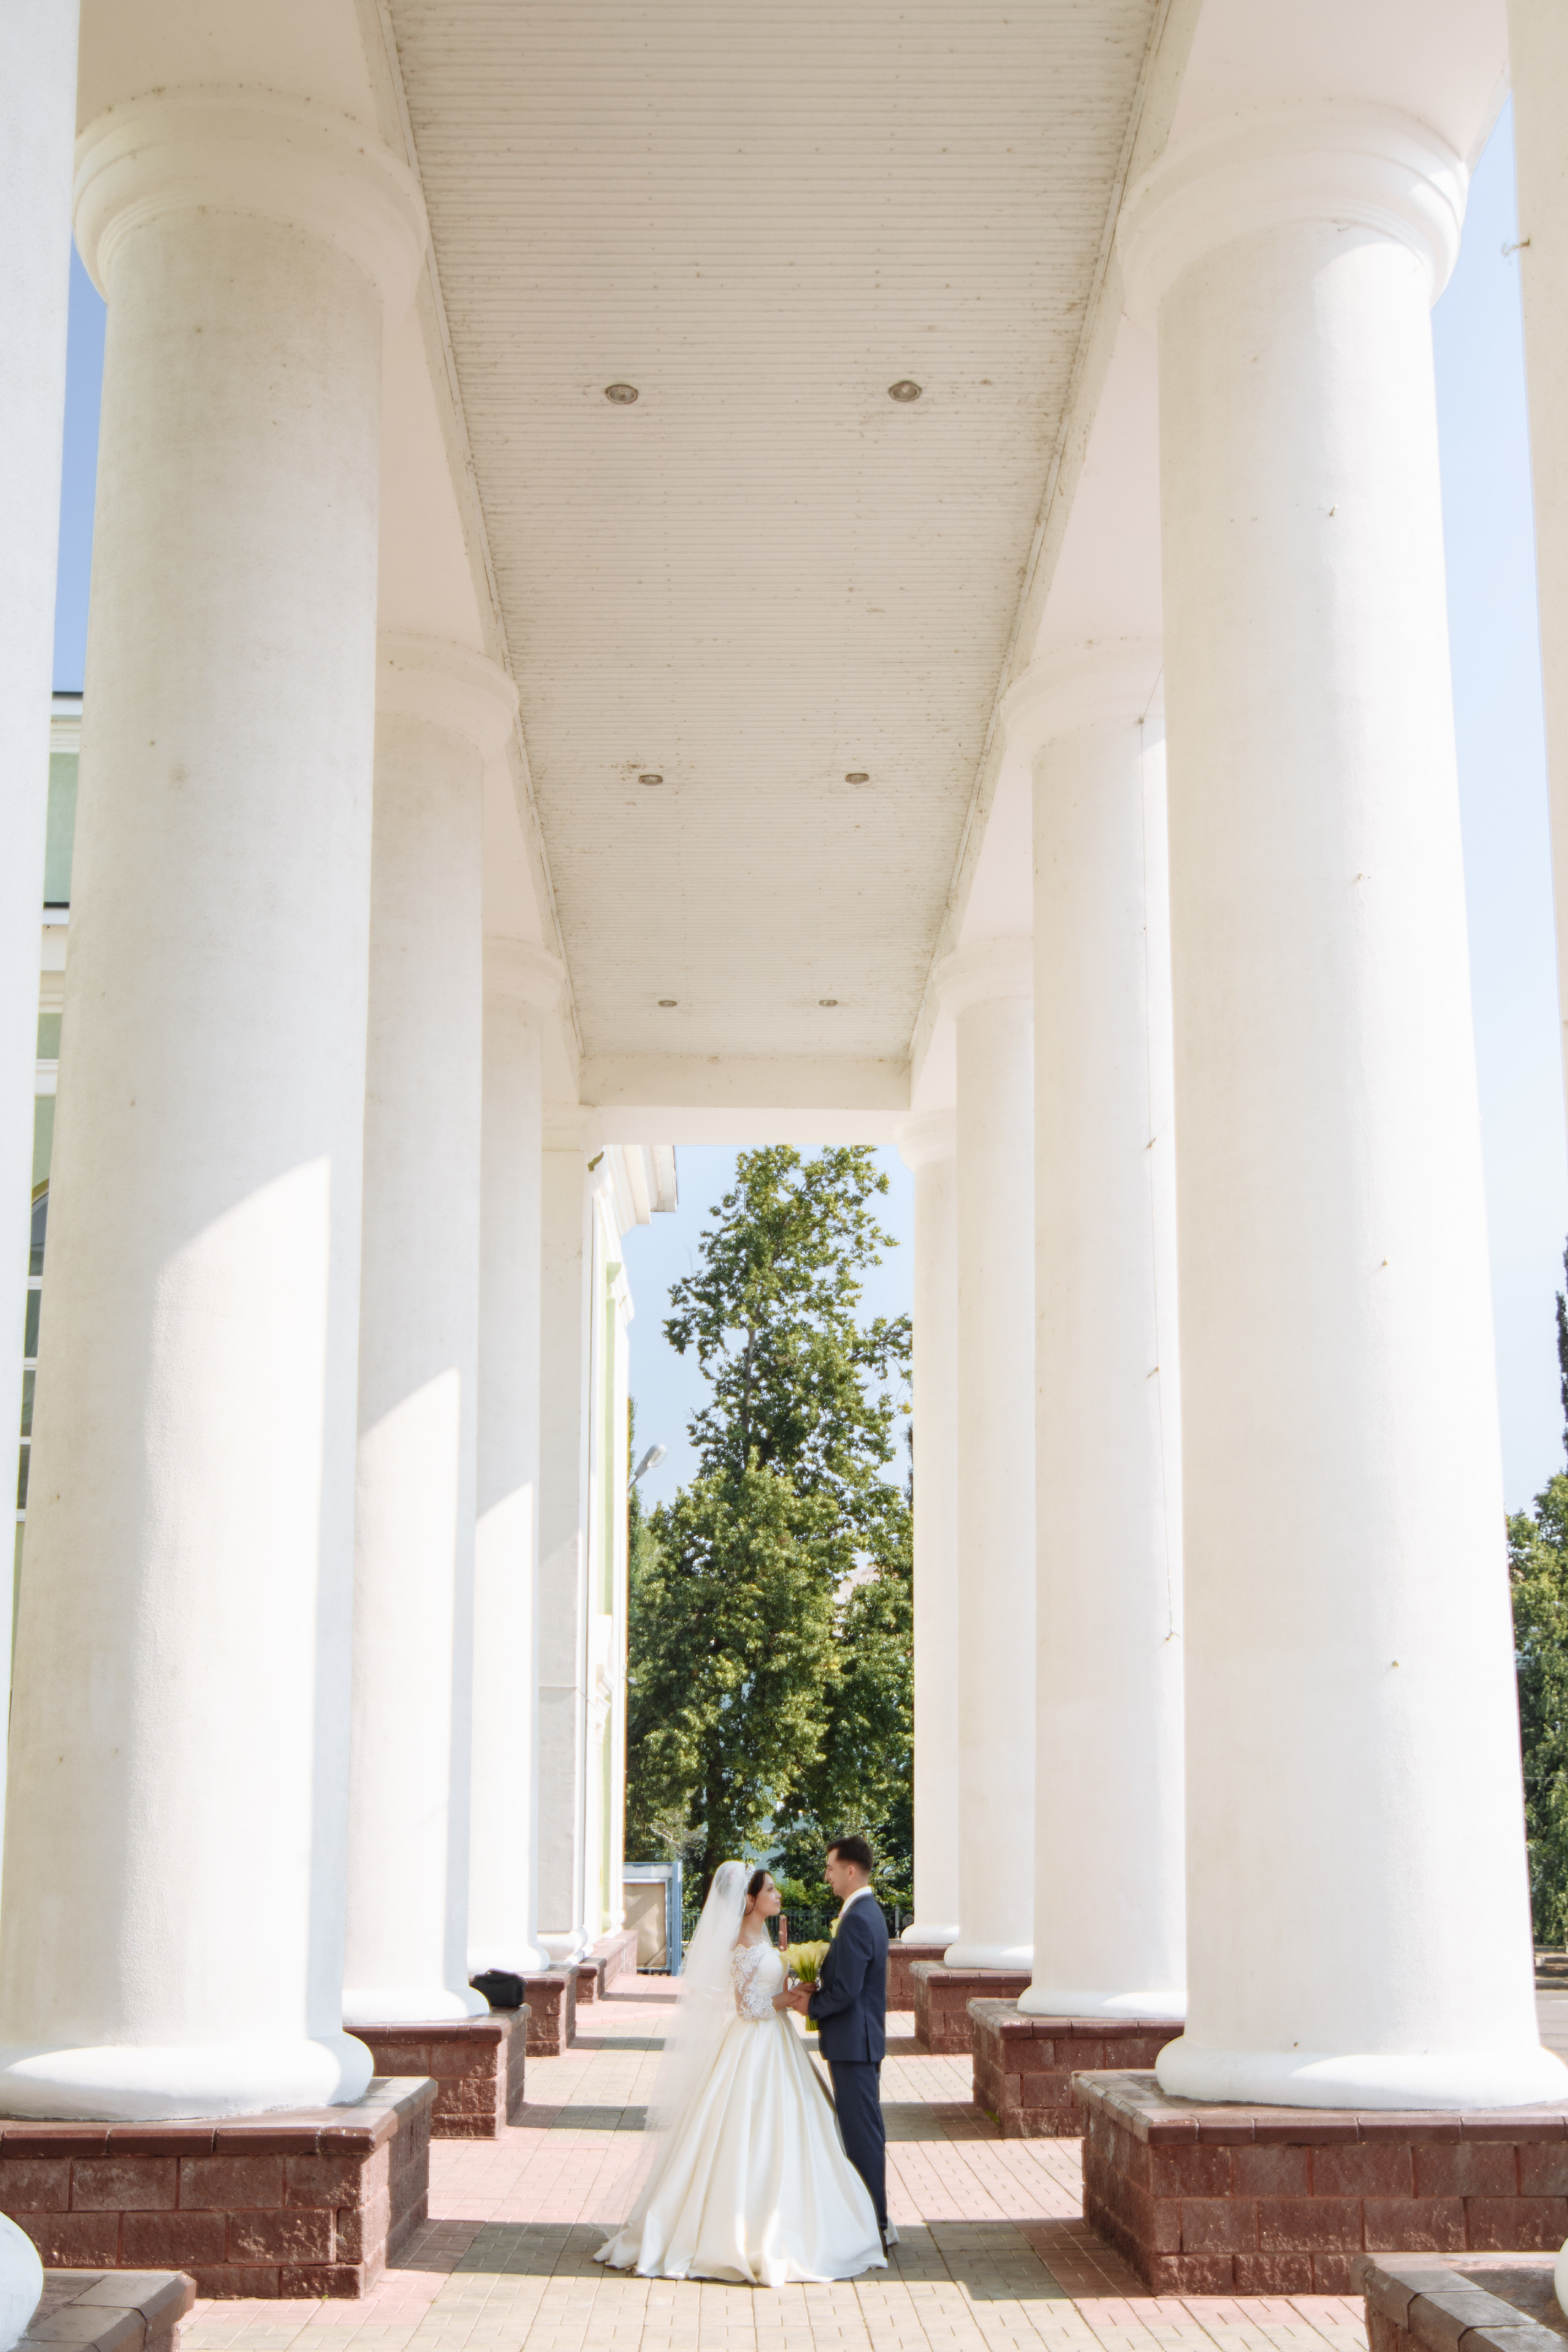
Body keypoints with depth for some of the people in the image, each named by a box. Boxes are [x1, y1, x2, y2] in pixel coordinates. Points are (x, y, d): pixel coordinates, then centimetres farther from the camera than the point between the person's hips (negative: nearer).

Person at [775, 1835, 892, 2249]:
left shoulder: (857, 1920, -21)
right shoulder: (869, 1911, 12)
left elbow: (846, 1990, -24)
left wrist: (811, 2005, -8)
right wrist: (815, 1989, 4)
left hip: (854, 2043, -11)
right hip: (862, 2040, 11)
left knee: (862, 2132, -3)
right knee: (864, 2129, 15)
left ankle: (875, 2227, 3)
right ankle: (874, 2220, 23)